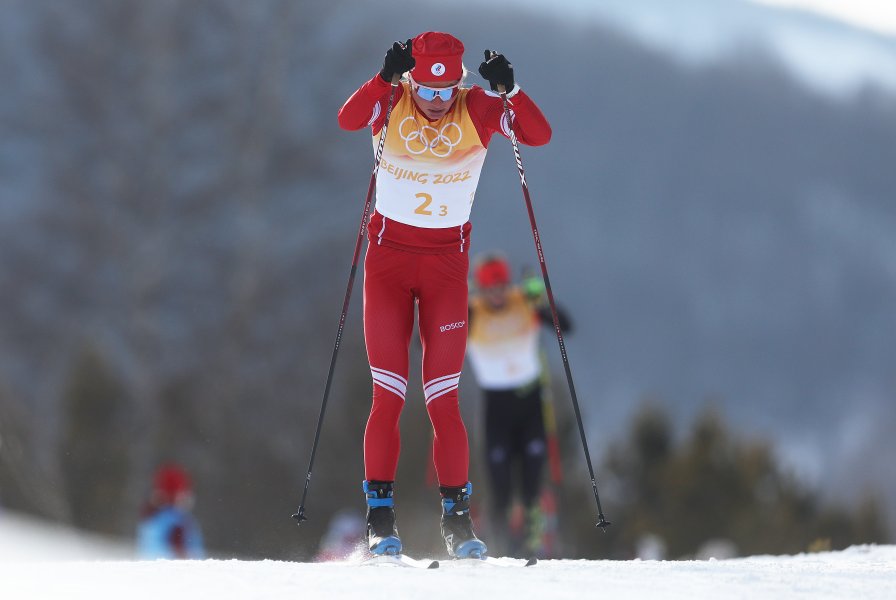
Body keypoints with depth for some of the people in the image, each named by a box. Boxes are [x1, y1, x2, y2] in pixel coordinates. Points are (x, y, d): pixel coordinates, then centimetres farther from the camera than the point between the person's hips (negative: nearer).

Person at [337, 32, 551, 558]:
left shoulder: (478, 110, -5)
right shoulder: (391, 104, -7)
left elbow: (540, 135, -17)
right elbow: (348, 120, -28)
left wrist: (510, 90, -31)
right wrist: (385, 77, -40)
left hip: (447, 262, 0)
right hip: (388, 257, 0)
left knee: (443, 397, -3)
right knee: (388, 395, -4)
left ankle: (458, 517, 3)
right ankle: (381, 517, 1)